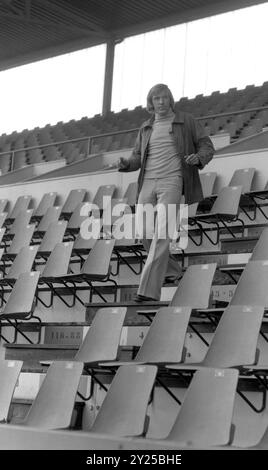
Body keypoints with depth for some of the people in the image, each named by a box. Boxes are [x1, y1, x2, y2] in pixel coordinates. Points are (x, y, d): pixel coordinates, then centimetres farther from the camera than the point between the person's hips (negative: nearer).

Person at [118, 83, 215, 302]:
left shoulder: (187, 121, 4)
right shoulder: (147, 128, 17)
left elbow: (207, 148, 5)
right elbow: (137, 159, 17)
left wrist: (198, 158, -20)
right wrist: (125, 163, -8)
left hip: (171, 183, -5)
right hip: (148, 183, 5)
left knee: (161, 233, -18)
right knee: (146, 234, 3)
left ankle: (150, 289, -21)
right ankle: (171, 270, 28)